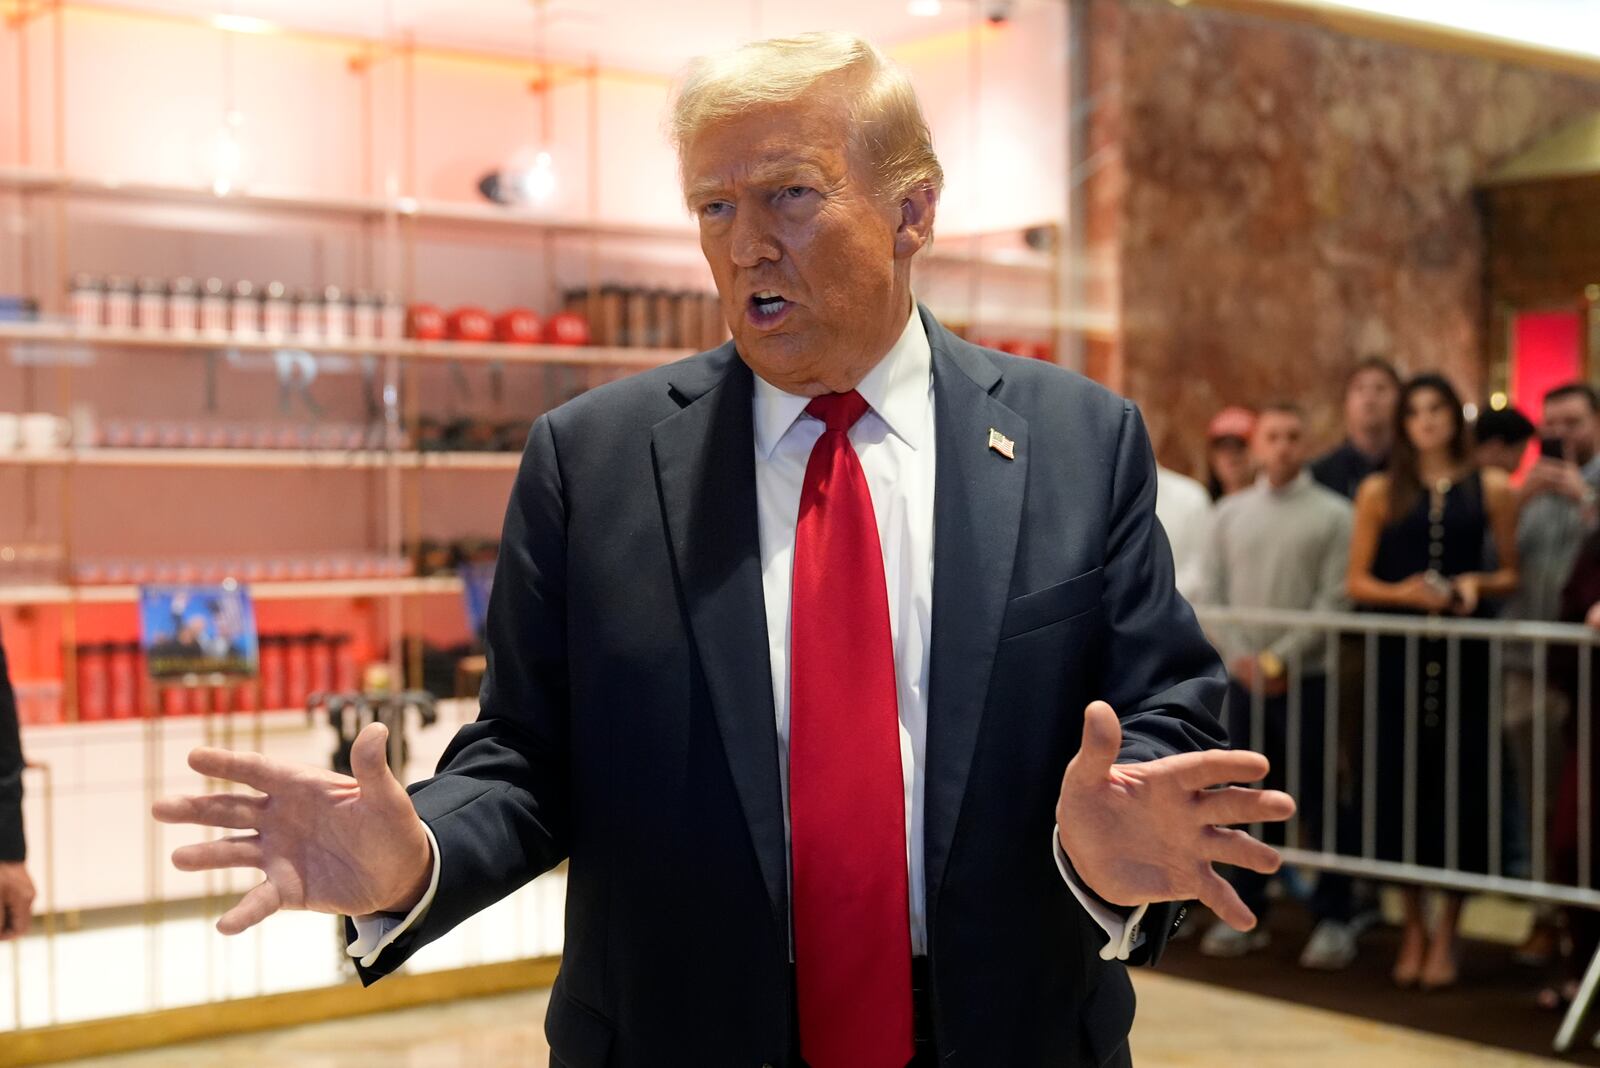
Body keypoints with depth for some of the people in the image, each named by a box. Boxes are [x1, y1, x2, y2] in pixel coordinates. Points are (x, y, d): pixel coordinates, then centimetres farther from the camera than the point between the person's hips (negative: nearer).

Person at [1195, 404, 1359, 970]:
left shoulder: (1332, 514, 0)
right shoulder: (1230, 512, 11)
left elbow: (1335, 598, -7)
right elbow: (1212, 594, 8)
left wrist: (1281, 657, -13)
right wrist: (1238, 656, -5)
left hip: (1306, 678, -3)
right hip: (1243, 677, 3)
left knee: (1320, 801, 0)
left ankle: (1333, 920, 8)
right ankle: (1245, 912, 18)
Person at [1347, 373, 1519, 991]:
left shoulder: (1490, 489, 7)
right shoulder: (1380, 492, 6)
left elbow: (1510, 574, 11)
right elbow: (1357, 581, 3)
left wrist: (1479, 584, -10)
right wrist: (1406, 593, -15)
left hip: (1464, 653, 0)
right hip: (1398, 654, 0)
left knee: (1462, 786, 0)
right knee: (1401, 784, 1)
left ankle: (1446, 934, 13)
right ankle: (1412, 927, 17)